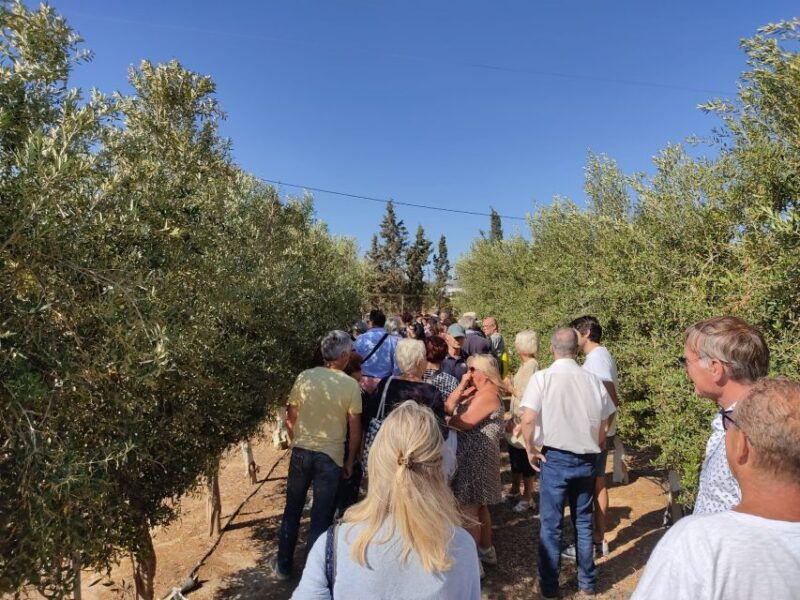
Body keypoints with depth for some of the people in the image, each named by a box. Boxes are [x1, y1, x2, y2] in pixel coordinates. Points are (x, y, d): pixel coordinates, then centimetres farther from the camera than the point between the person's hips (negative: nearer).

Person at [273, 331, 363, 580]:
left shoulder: (304, 377, -6)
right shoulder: (350, 385, -11)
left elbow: (290, 418, 2)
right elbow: (354, 428, -7)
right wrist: (350, 460, 6)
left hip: (301, 451, 3)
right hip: (331, 455, -2)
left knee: (292, 510, 19)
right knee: (321, 515, 12)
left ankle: (283, 565, 32)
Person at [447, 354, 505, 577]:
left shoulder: (487, 395, -19)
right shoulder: (475, 391, 12)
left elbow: (462, 423, -22)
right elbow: (448, 407, 3)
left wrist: (446, 422, -2)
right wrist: (461, 386, -6)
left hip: (476, 456, -10)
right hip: (471, 455, 10)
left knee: (469, 509, -3)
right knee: (479, 506, 21)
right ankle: (486, 550, 35)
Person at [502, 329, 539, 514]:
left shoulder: (532, 366, -19)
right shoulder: (524, 365, 9)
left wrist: (512, 389, -11)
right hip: (517, 419, 9)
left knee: (525, 460, 4)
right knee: (515, 458, 20)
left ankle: (527, 498, 17)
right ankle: (515, 491, 35)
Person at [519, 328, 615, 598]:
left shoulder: (542, 377, -13)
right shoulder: (593, 380, -1)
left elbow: (527, 420, -21)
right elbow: (604, 427, 5)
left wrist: (530, 449, -6)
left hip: (555, 458, -3)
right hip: (587, 459, 4)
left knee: (551, 524, 10)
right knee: (583, 521, 19)